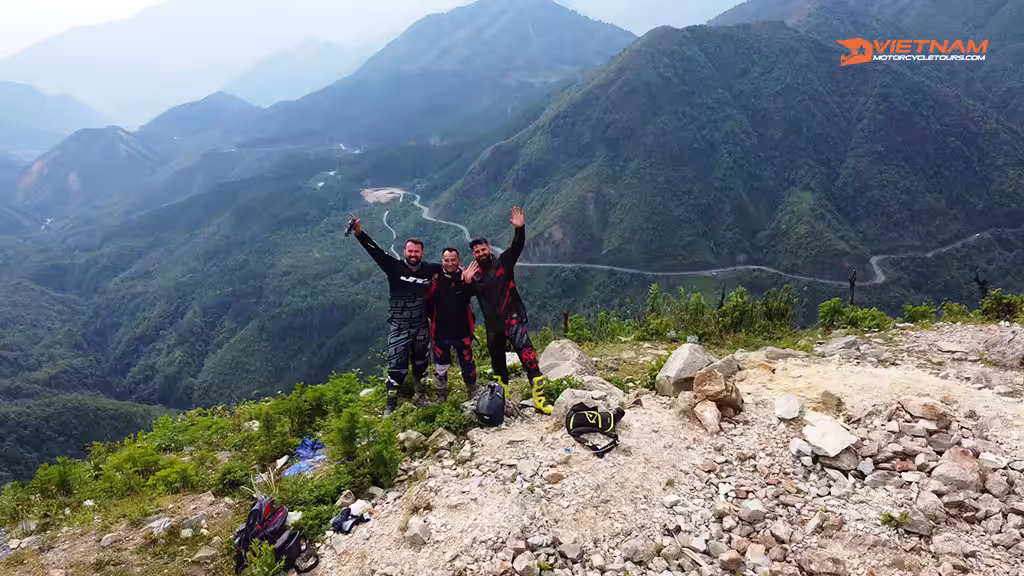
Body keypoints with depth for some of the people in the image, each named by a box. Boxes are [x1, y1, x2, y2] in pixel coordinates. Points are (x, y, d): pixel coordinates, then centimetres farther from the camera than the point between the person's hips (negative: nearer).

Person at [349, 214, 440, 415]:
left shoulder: (428, 269, -2)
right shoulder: (394, 267, -9)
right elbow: (376, 251, -17)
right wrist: (359, 233, -26)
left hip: (421, 327, 3)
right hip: (398, 327, -3)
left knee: (421, 363, 17)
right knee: (396, 366, -2)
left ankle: (421, 398, 36)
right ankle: (390, 406, 10)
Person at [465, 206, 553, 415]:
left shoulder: (503, 262, 0)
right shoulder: (474, 275, 8)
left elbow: (517, 246, -14)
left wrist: (519, 229, -32)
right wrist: (466, 283, -18)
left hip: (513, 320, -4)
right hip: (493, 326, 5)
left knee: (528, 358, -18)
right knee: (497, 363, 18)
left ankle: (539, 399, -16)